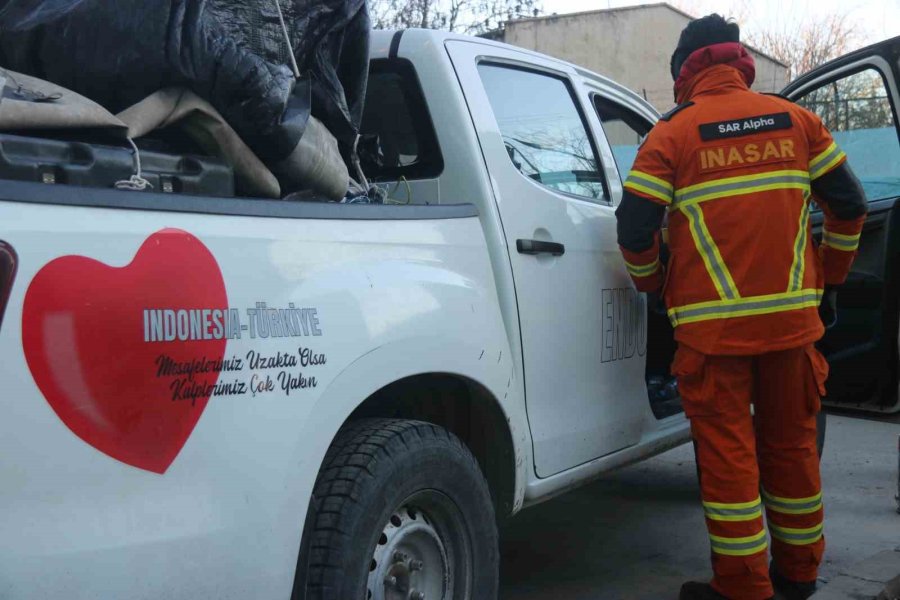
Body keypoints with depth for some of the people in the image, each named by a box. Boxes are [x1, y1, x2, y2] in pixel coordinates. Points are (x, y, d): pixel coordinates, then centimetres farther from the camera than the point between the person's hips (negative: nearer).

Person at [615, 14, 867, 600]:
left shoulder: (672, 133, -5)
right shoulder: (796, 119, 6)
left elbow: (634, 227, -9)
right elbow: (849, 205, 8)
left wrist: (651, 282, 11)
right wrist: (831, 273, 23)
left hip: (713, 326, -4)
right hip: (792, 317, 4)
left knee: (728, 452, 5)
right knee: (792, 444, 16)